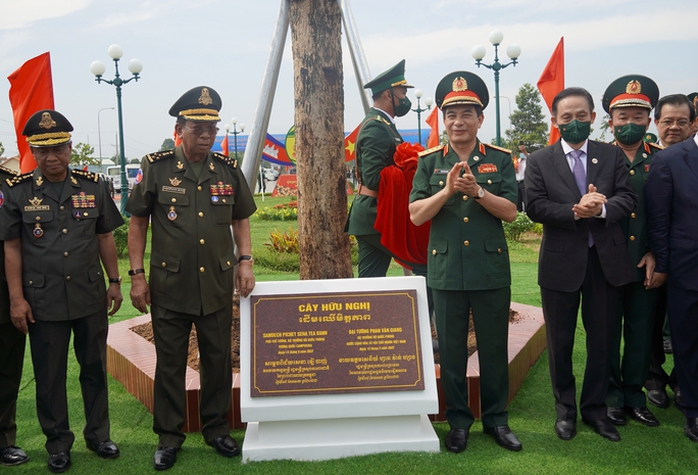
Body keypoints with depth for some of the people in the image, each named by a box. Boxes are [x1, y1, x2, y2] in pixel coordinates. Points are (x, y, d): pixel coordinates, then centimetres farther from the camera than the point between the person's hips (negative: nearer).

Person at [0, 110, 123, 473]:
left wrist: (114, 282, 7)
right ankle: (58, 444, 26)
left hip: (91, 297, 2)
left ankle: (98, 435, 29)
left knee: (95, 369, 12)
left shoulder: (93, 186, 2)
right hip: (43, 302, -1)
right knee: (49, 376, 9)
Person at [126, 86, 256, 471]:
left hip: (218, 287, 2)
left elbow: (241, 220, 13)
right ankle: (169, 436, 25)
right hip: (168, 286, -2)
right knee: (169, 364, 9)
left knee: (218, 360, 12)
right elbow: (137, 223, 2)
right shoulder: (155, 167, -3)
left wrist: (245, 260, -1)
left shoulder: (228, 170, 4)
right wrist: (136, 274, -3)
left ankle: (217, 429, 30)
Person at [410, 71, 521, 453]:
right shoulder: (429, 161, 3)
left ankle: (496, 419, 27)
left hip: (492, 269, 0)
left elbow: (510, 211, -4)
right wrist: (447, 190, -19)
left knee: (494, 348, 11)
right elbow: (416, 215, -4)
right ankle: (458, 421, 24)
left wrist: (477, 191, -20)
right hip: (446, 271, 0)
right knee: (451, 350, 9)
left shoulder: (500, 159, 3)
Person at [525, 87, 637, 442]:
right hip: (561, 261, -1)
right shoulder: (539, 161, 1)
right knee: (560, 341, 9)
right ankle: (565, 409, 28)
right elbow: (535, 207, -9)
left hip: (606, 259, 2)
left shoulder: (612, 155, 7)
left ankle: (594, 408, 28)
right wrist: (575, 212, -22)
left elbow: (628, 198, -2)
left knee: (602, 339, 10)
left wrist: (602, 208, -22)